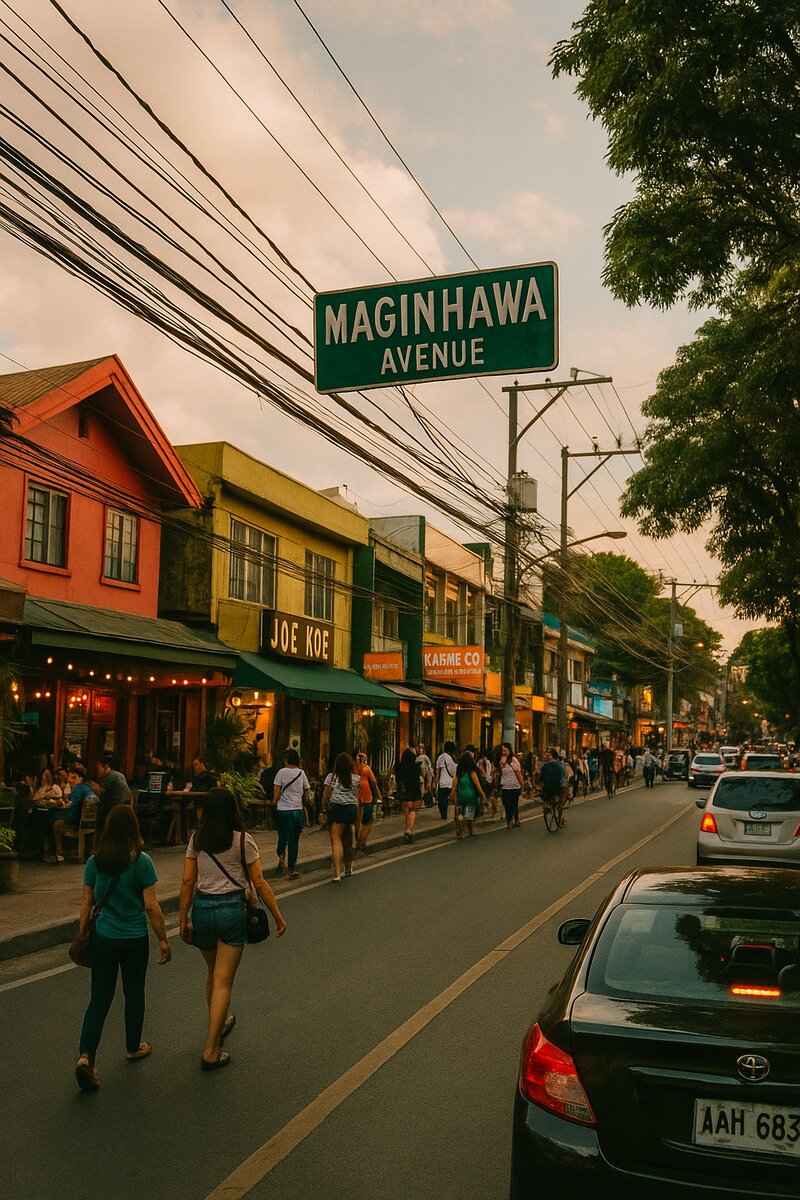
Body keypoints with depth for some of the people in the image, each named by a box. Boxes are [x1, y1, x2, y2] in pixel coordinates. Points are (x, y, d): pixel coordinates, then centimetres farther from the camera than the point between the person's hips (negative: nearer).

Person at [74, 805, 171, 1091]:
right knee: (134, 994, 17)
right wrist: (163, 939, -2)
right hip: (134, 940, -2)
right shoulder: (141, 861, -13)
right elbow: (151, 906, -12)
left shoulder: (94, 861, -4)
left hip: (102, 938, 2)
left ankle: (86, 1055, -9)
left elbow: (86, 903, 3)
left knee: (99, 998, 7)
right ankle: (133, 1047, 34)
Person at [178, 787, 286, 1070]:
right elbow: (259, 883, -7)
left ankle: (219, 1024, 43)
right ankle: (211, 1051, 0)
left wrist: (183, 919, 8)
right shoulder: (242, 840, -8)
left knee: (213, 974, 23)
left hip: (202, 908, 4)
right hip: (232, 909, -4)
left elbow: (187, 882, 0)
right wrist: (278, 916, 1)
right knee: (223, 982, 1)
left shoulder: (196, 839, 0)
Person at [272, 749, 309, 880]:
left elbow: (276, 791, -7)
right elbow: (306, 790, 10)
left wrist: (274, 801, 10)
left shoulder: (282, 772, -6)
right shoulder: (301, 773, 1)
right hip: (297, 809, 1)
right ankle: (291, 869, 7)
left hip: (283, 809, -1)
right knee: (294, 839, 6)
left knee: (282, 836, 16)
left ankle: (281, 858, -8)